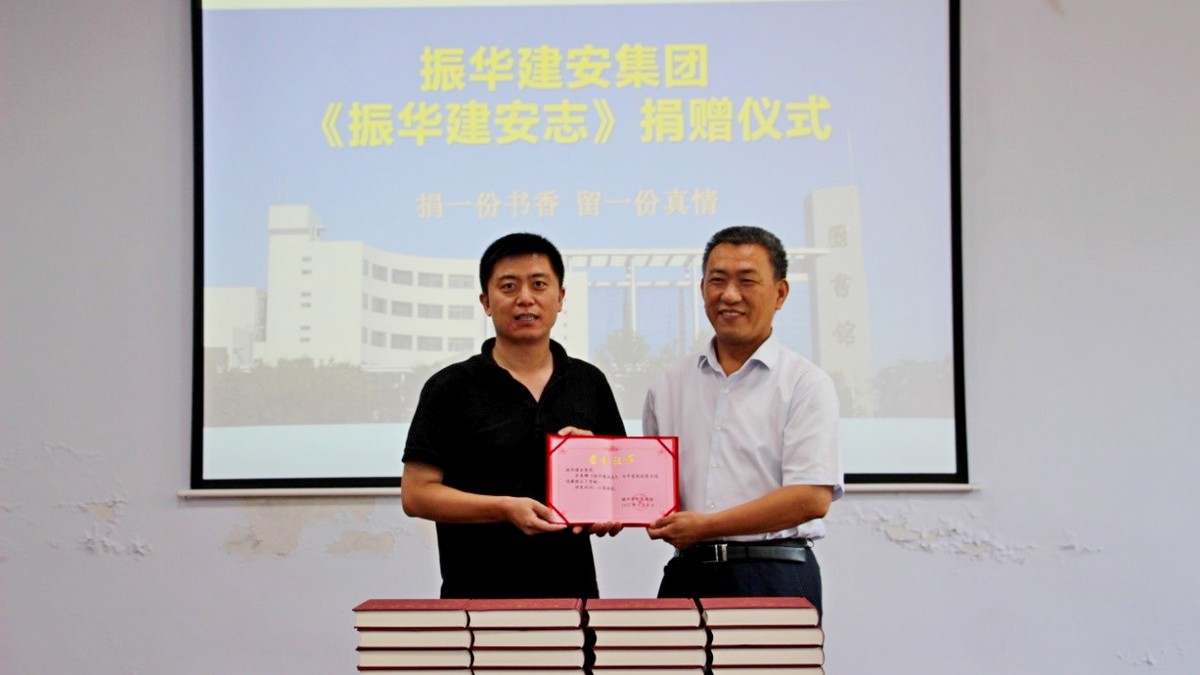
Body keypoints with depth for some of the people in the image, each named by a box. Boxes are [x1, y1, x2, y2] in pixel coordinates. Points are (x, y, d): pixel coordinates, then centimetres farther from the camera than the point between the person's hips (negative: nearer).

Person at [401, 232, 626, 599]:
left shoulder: (589, 382, 8)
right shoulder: (451, 388, -2)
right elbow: (416, 493, -6)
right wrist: (506, 508, -17)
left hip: (572, 589, 3)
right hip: (478, 596, -3)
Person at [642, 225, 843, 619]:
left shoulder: (806, 384, -1)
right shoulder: (668, 387, 13)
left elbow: (813, 497, -10)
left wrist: (706, 525, -13)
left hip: (774, 576, -3)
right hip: (686, 575, 3)